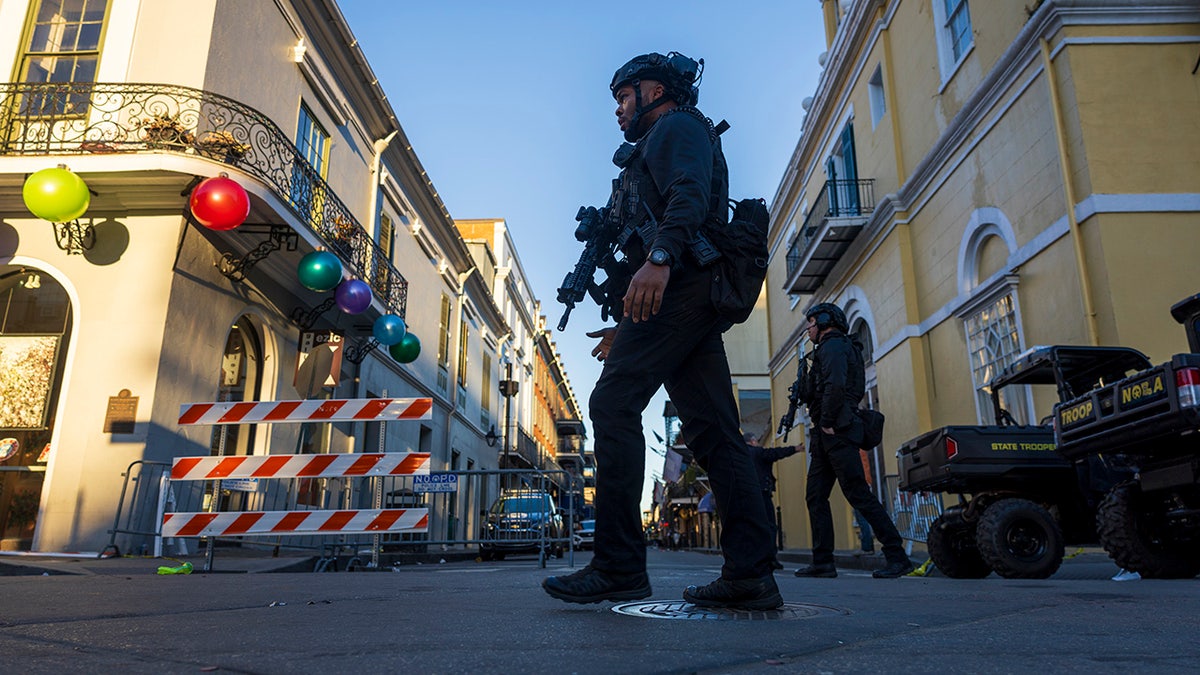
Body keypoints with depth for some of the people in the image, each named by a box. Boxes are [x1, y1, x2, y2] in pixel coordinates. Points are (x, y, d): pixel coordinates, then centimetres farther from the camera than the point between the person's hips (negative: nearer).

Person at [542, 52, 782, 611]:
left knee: (613, 404, -16)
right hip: (695, 297, 10)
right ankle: (750, 574, -3)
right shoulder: (659, 148, 36)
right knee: (712, 429, 0)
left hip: (676, 284, -10)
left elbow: (688, 196, -14)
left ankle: (618, 566, -17)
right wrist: (627, 328, 32)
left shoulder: (677, 126, 8)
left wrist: (659, 257, -32)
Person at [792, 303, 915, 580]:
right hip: (827, 436, 10)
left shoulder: (834, 345, -6)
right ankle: (823, 562, 5)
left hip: (837, 433, -10)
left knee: (859, 494, -10)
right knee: (815, 497, 6)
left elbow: (835, 386, -22)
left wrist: (827, 422, -18)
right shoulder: (831, 348, 25)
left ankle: (897, 556, -6)